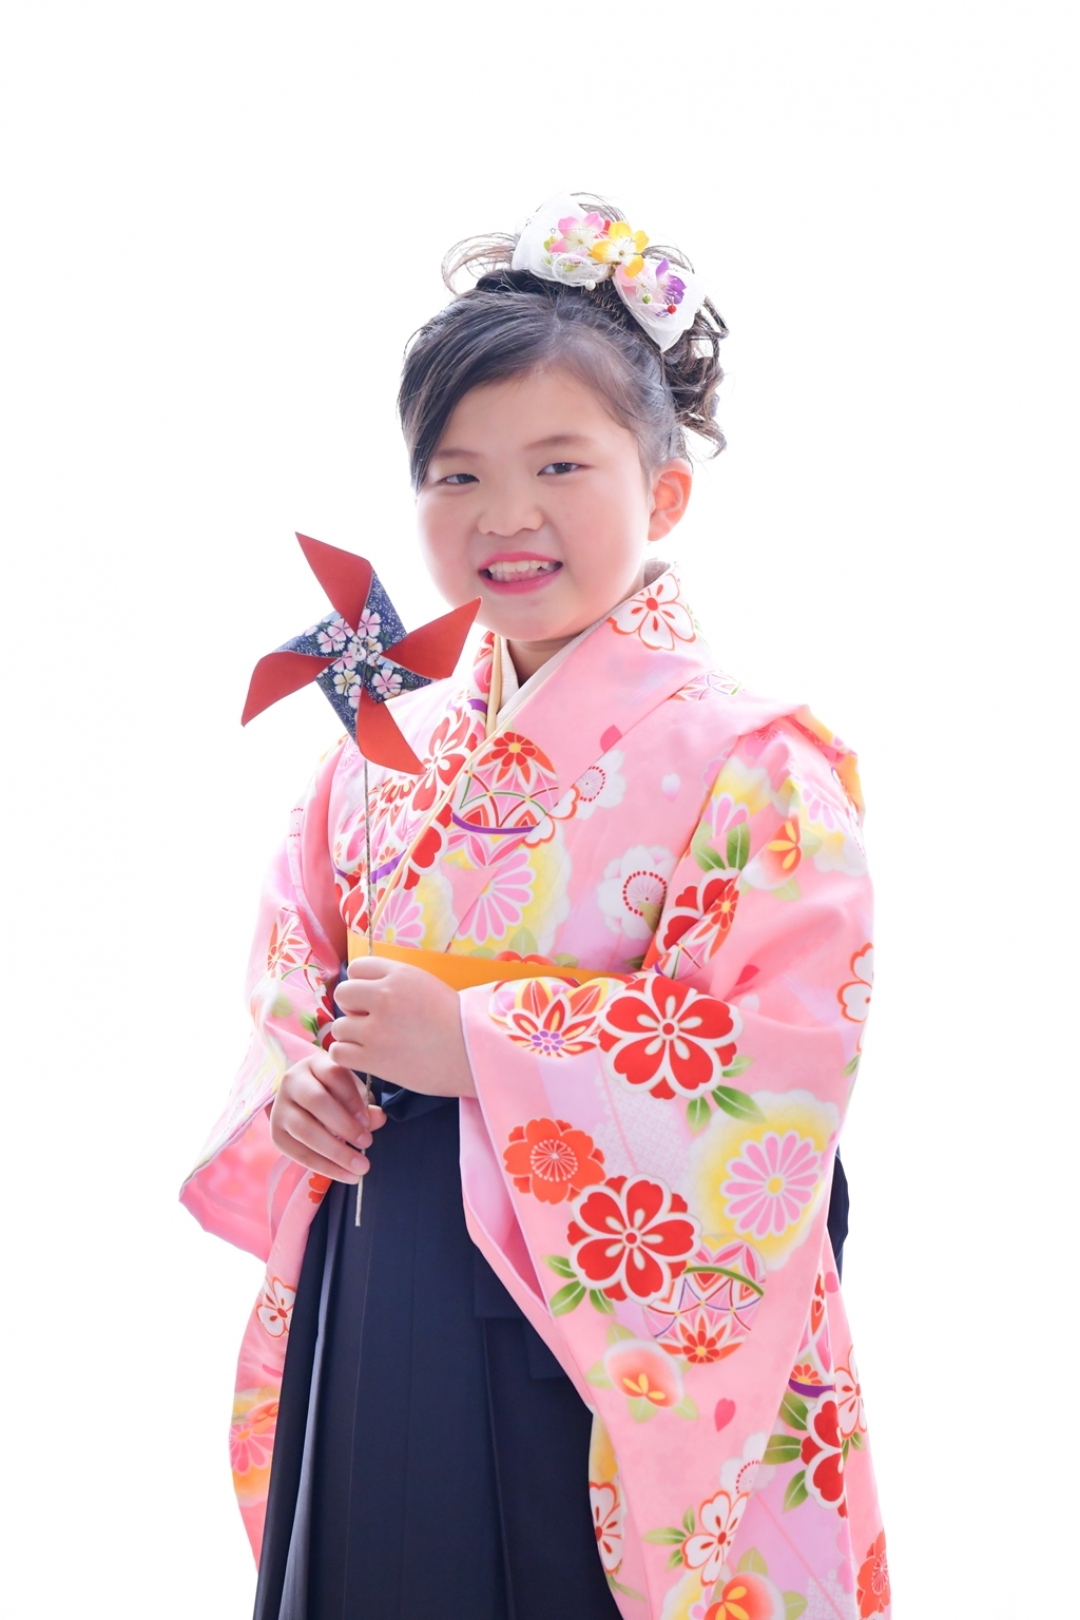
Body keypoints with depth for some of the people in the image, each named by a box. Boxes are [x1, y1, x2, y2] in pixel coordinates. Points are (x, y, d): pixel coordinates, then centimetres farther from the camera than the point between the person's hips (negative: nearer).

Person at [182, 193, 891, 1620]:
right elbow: (294, 964, 17)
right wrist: (294, 1078, -5)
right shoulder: (383, 752, 7)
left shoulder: (750, 763, -13)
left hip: (596, 1340, -5)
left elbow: (780, 1053, -22)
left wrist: (475, 1045, -21)